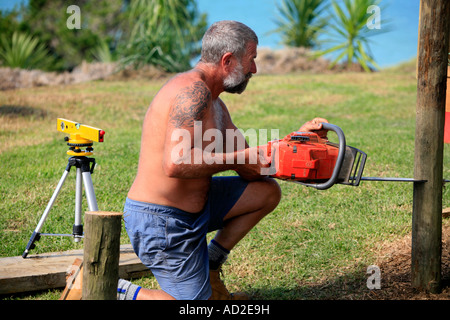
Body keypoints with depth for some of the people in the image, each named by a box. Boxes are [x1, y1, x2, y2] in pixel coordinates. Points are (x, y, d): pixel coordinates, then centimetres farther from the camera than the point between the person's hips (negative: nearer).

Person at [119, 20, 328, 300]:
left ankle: (208, 267, 16)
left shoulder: (214, 104, 12)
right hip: (161, 221, -10)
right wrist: (236, 158, -21)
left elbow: (250, 170, 13)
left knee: (268, 192, 12)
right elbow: (175, 164, -33)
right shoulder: (193, 91, -21)